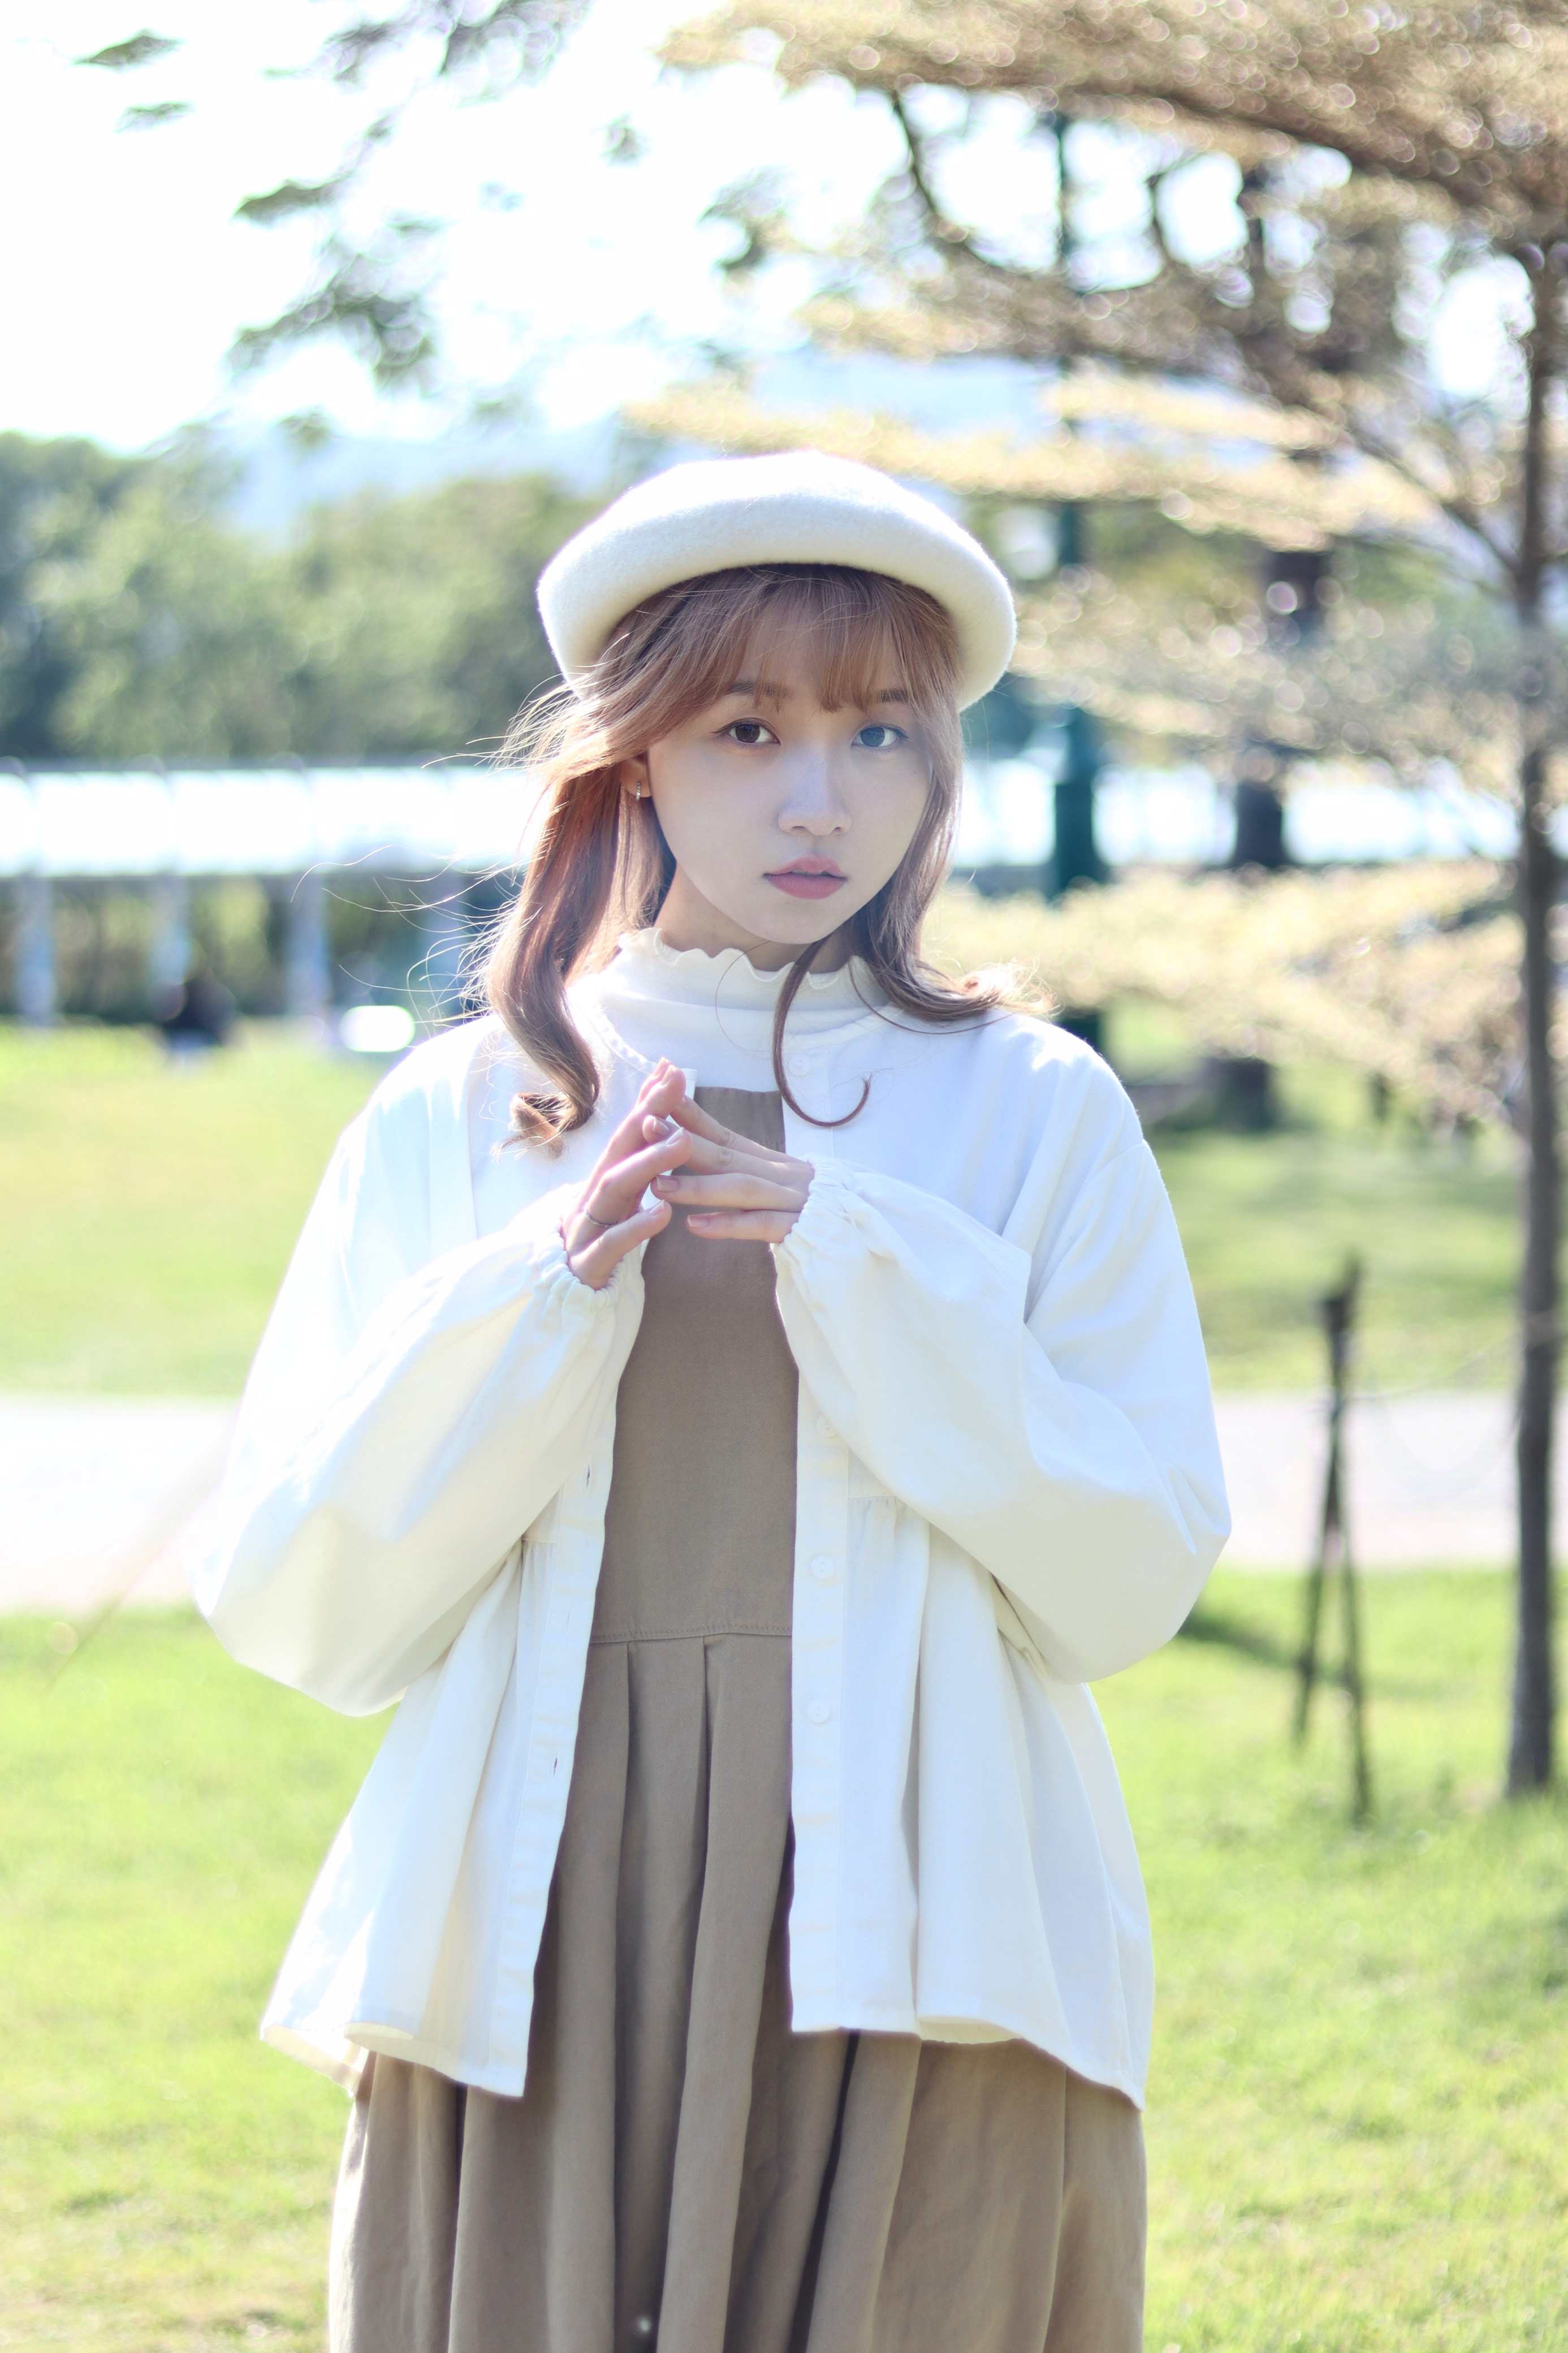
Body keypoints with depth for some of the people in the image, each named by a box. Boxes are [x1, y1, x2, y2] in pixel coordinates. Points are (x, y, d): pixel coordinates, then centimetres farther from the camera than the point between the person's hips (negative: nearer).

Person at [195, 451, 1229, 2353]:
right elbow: (303, 1619, 3)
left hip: (919, 1961, -1)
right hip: (531, 1961, 1)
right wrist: (535, 1294, -9)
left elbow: (1130, 1586, -3)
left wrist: (867, 1268, -11)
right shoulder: (453, 1123, 8)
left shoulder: (1037, 1120, 6)